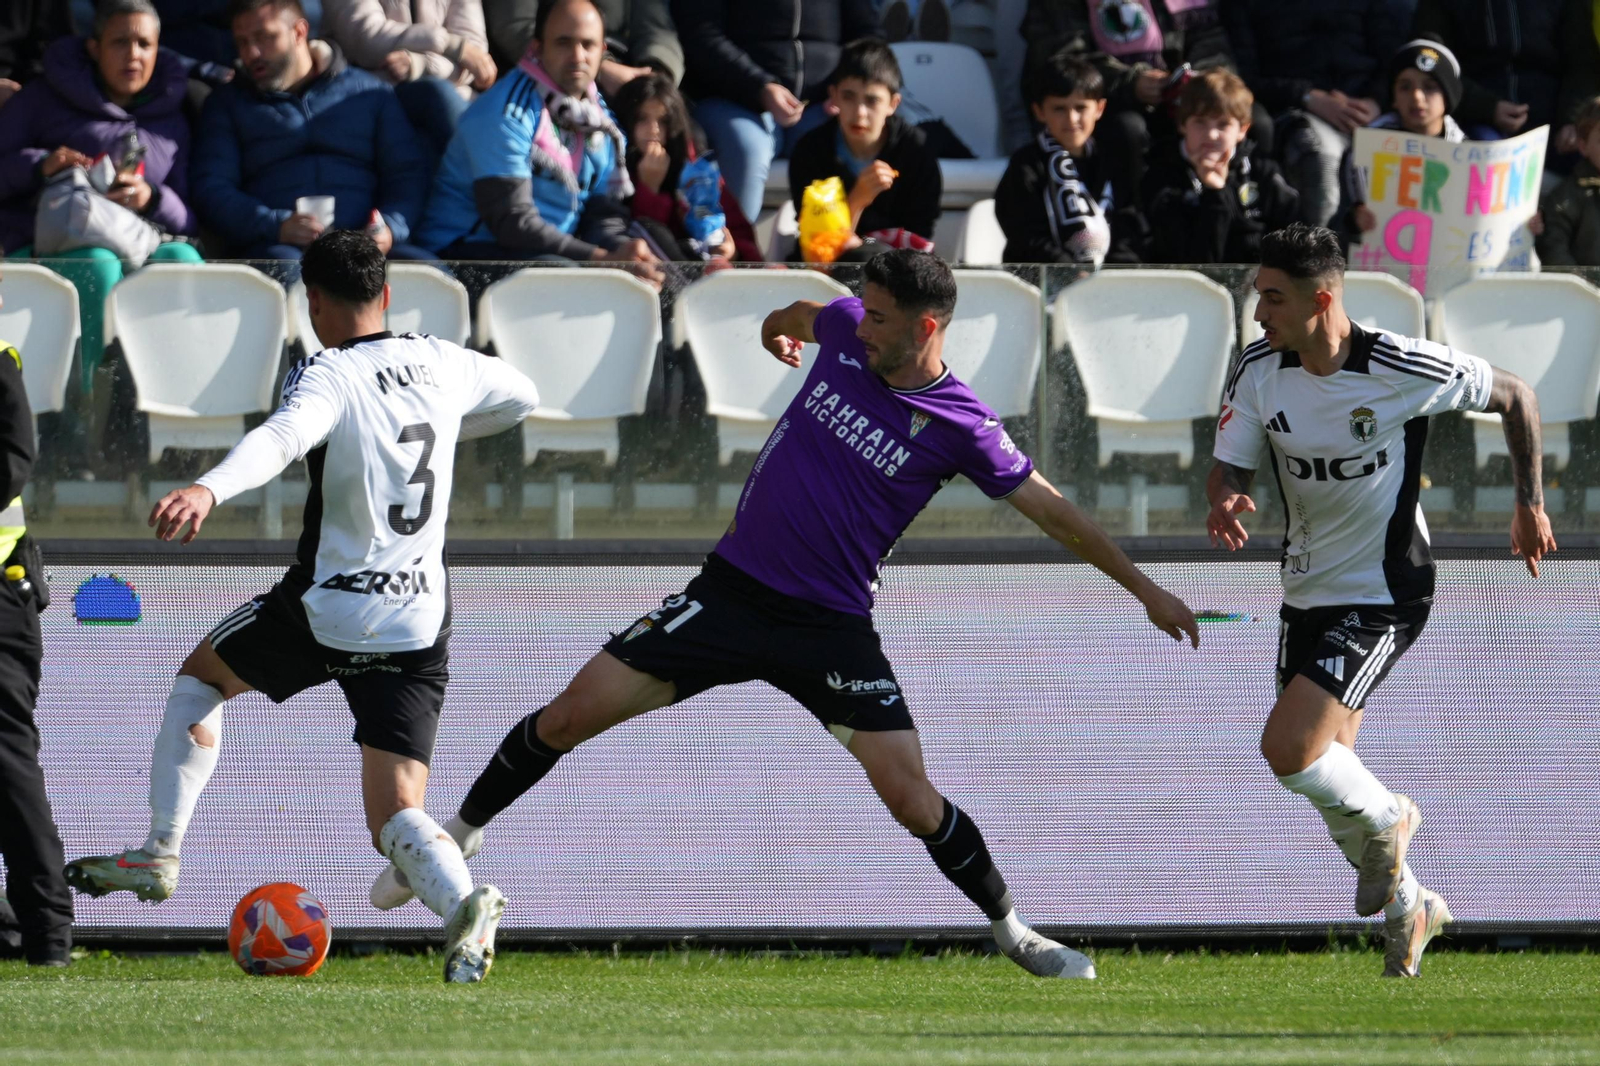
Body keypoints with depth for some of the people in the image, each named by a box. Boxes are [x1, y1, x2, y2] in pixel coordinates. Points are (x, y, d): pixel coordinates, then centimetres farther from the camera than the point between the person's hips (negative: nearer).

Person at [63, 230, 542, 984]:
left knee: (201, 673, 26)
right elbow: (522, 397, 28)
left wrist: (209, 490, -51)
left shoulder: (329, 377, -12)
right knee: (395, 815, 1)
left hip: (322, 612, -4)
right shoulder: (440, 364, 6)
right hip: (418, 629, 4)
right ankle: (461, 902, -33)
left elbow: (284, 436, -35)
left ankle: (159, 856, 20)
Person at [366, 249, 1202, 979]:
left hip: (831, 628, -3)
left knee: (910, 797, -10)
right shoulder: (846, 331, -4)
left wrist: (1143, 589, -3)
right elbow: (802, 315, 22)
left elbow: (1050, 509, -5)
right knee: (569, 717, -3)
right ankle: (464, 831, 20)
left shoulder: (959, 425, -13)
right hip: (732, 589, 3)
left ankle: (1013, 933, 13)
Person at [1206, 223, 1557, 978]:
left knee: (1288, 750, -21)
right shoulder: (1260, 369, -8)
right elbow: (1230, 465, -4)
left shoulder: (1404, 369, -21)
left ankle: (1382, 822, 11)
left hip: (1382, 595, -6)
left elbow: (1515, 397, -6)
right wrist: (1223, 499, -28)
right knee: (1324, 767, 13)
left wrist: (1530, 506, 0)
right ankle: (1407, 908, 36)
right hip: (1308, 593, 6)